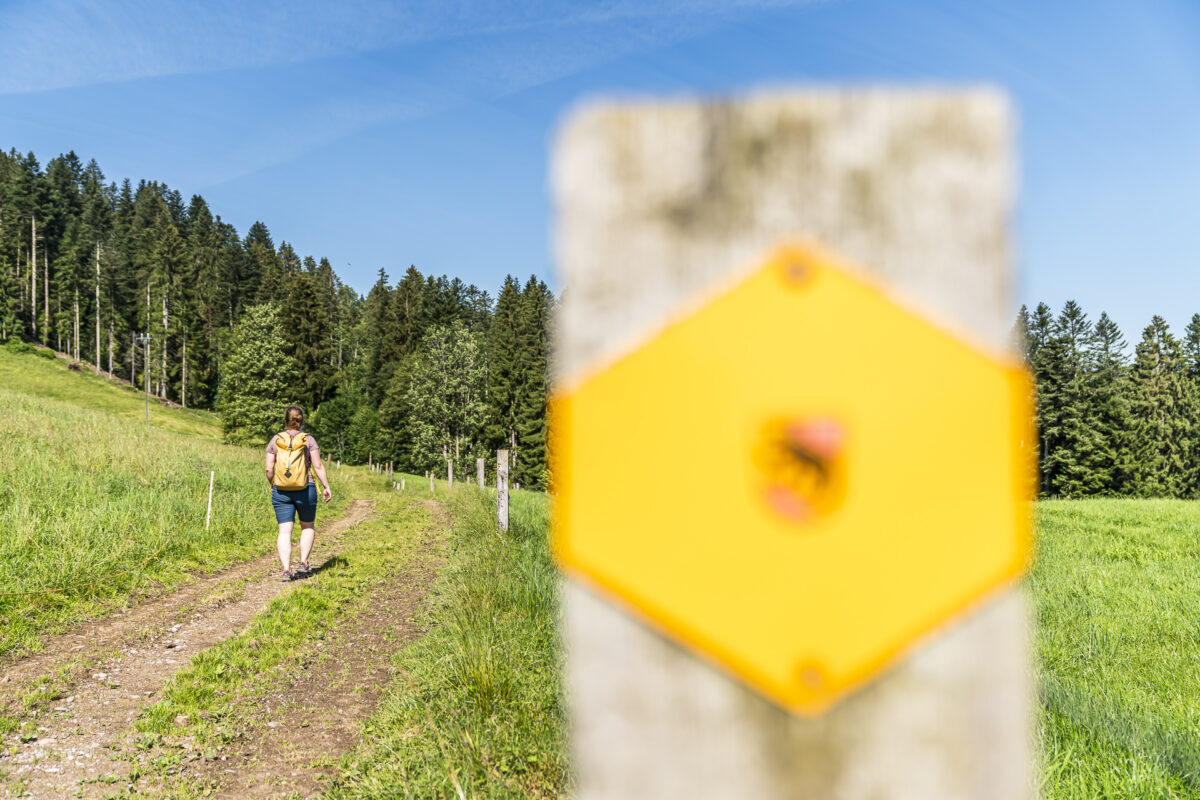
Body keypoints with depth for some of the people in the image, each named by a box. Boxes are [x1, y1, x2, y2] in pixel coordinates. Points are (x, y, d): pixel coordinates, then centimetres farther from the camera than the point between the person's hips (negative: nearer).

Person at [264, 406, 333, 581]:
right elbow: (318, 466, -7)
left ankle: (286, 570, -10)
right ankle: (303, 563, 9)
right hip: (305, 490, -1)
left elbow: (269, 469, 0)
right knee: (308, 527, 19)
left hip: (281, 491, 1)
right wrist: (327, 486, -1)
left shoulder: (275, 440, 3)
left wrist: (272, 485, 17)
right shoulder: (308, 440, -1)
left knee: (284, 531, 0)